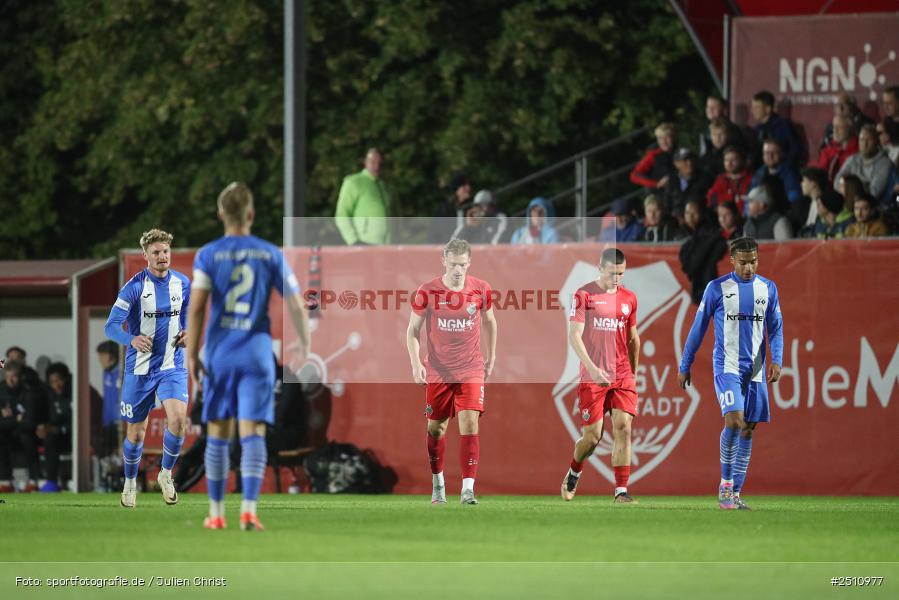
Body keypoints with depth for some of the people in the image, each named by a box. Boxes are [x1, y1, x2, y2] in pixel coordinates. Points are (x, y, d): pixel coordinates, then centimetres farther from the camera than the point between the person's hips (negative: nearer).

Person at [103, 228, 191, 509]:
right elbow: (111, 326, -14)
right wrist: (132, 339, -34)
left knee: (178, 419, -21)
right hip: (139, 368, -2)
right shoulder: (135, 287, -12)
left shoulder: (182, 283, 1)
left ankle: (166, 474, 2)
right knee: (136, 433, 7)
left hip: (172, 366, 2)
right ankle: (130, 483, 33)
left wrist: (186, 333, -3)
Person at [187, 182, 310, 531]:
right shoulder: (270, 254, 2)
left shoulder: (208, 255, 0)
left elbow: (197, 309, -8)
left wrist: (192, 356, -4)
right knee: (253, 433, -3)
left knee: (218, 433, 10)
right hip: (257, 354, 0)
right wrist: (304, 344, 19)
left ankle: (216, 513, 14)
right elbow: (296, 305, 3)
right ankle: (249, 509, -16)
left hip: (220, 354, 0)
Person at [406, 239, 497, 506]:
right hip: (437, 372, 0)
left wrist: (491, 356, 18)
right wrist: (416, 363, -13)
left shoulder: (481, 290, -4)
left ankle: (468, 488, -18)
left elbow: (489, 322, 14)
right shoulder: (427, 291, -8)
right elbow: (413, 329, -1)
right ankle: (438, 482, 30)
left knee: (469, 424, -15)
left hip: (471, 371, 0)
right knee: (436, 428, 9)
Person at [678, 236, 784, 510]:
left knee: (748, 429, 3)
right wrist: (685, 366, 5)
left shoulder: (768, 288, 7)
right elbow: (698, 328, 4)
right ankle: (725, 483, -7)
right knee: (734, 420, -21)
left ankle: (735, 493, 9)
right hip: (726, 367, -4)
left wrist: (776, 360, -6)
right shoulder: (717, 288, -1)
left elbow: (776, 329, 10)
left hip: (755, 370, 4)